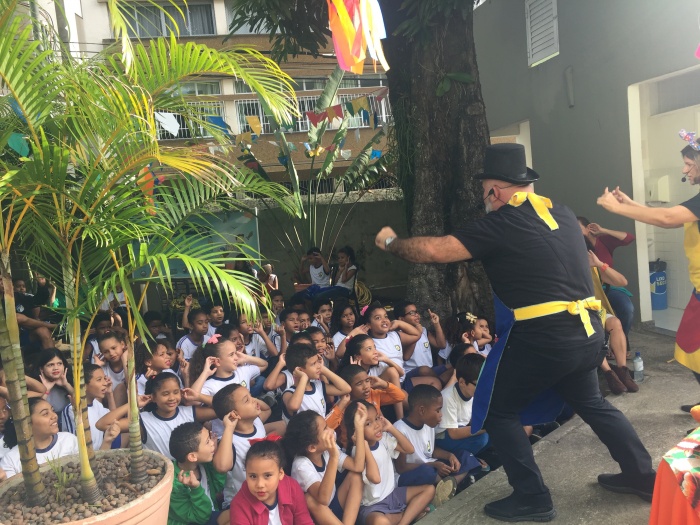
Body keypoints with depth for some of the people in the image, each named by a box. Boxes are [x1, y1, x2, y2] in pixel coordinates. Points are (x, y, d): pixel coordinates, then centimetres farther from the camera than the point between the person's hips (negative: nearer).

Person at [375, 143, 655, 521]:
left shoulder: (502, 223, -10)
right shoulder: (563, 214, 12)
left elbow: (436, 250, -15)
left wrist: (391, 243, 3)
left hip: (543, 337, -8)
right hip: (588, 331, 8)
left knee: (497, 413, 10)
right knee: (590, 402, 30)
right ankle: (642, 475, 37)